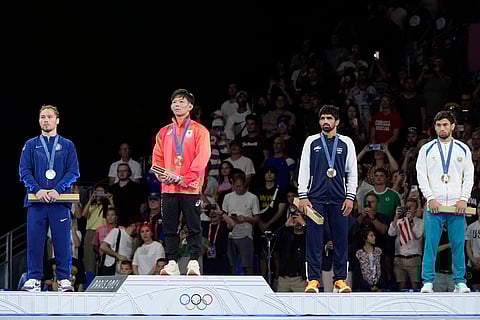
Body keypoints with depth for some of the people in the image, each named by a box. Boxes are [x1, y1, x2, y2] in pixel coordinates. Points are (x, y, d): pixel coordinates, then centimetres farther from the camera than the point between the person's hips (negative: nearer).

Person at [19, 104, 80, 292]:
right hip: (36, 200, 1)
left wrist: (57, 189, -12)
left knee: (62, 240, -4)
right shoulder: (31, 145, 14)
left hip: (60, 200, -1)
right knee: (34, 240, -3)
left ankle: (64, 279, 1)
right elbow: (24, 171, 6)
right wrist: (37, 189, -11)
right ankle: (34, 278, 2)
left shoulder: (67, 146, 12)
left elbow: (73, 171, 3)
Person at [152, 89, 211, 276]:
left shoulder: (199, 131, 3)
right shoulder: (164, 132, 16)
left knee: (194, 227, -3)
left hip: (190, 188, -4)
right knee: (169, 228, 3)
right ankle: (172, 264, 6)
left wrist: (185, 178, -17)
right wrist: (161, 175, -8)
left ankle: (194, 263, 0)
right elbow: (157, 157, 13)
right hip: (168, 188, 4)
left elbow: (202, 157, -7)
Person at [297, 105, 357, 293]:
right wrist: (303, 196, -1)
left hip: (339, 200, 1)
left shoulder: (346, 143, 10)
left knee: (341, 240, 0)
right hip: (316, 198, -1)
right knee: (314, 240, -4)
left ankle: (340, 280, 6)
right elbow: (304, 170, 7)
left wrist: (350, 197, 1)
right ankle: (313, 280, -2)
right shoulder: (312, 142, 9)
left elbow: (352, 173, 11)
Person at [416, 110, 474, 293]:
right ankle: (428, 282, -1)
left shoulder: (463, 149, 10)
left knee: (458, 244, 0)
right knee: (431, 244, -5)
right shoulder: (427, 149, 7)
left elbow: (469, 176, 8)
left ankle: (459, 282, 6)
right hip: (434, 205, -1)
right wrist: (431, 198, -8)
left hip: (457, 206, 1)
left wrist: (463, 199, -4)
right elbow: (421, 176, 3)